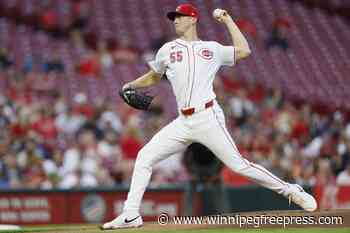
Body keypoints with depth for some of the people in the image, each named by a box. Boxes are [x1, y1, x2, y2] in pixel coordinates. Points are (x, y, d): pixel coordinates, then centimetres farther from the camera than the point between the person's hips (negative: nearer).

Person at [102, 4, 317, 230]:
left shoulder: (212, 49, 9)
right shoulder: (168, 50, 16)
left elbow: (244, 51, 1)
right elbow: (154, 77, 29)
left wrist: (228, 20, 8)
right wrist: (131, 85, 14)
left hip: (208, 117, -4)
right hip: (183, 122, 4)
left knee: (238, 165, -9)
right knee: (145, 157, -3)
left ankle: (291, 190, 2)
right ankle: (131, 215, 1)